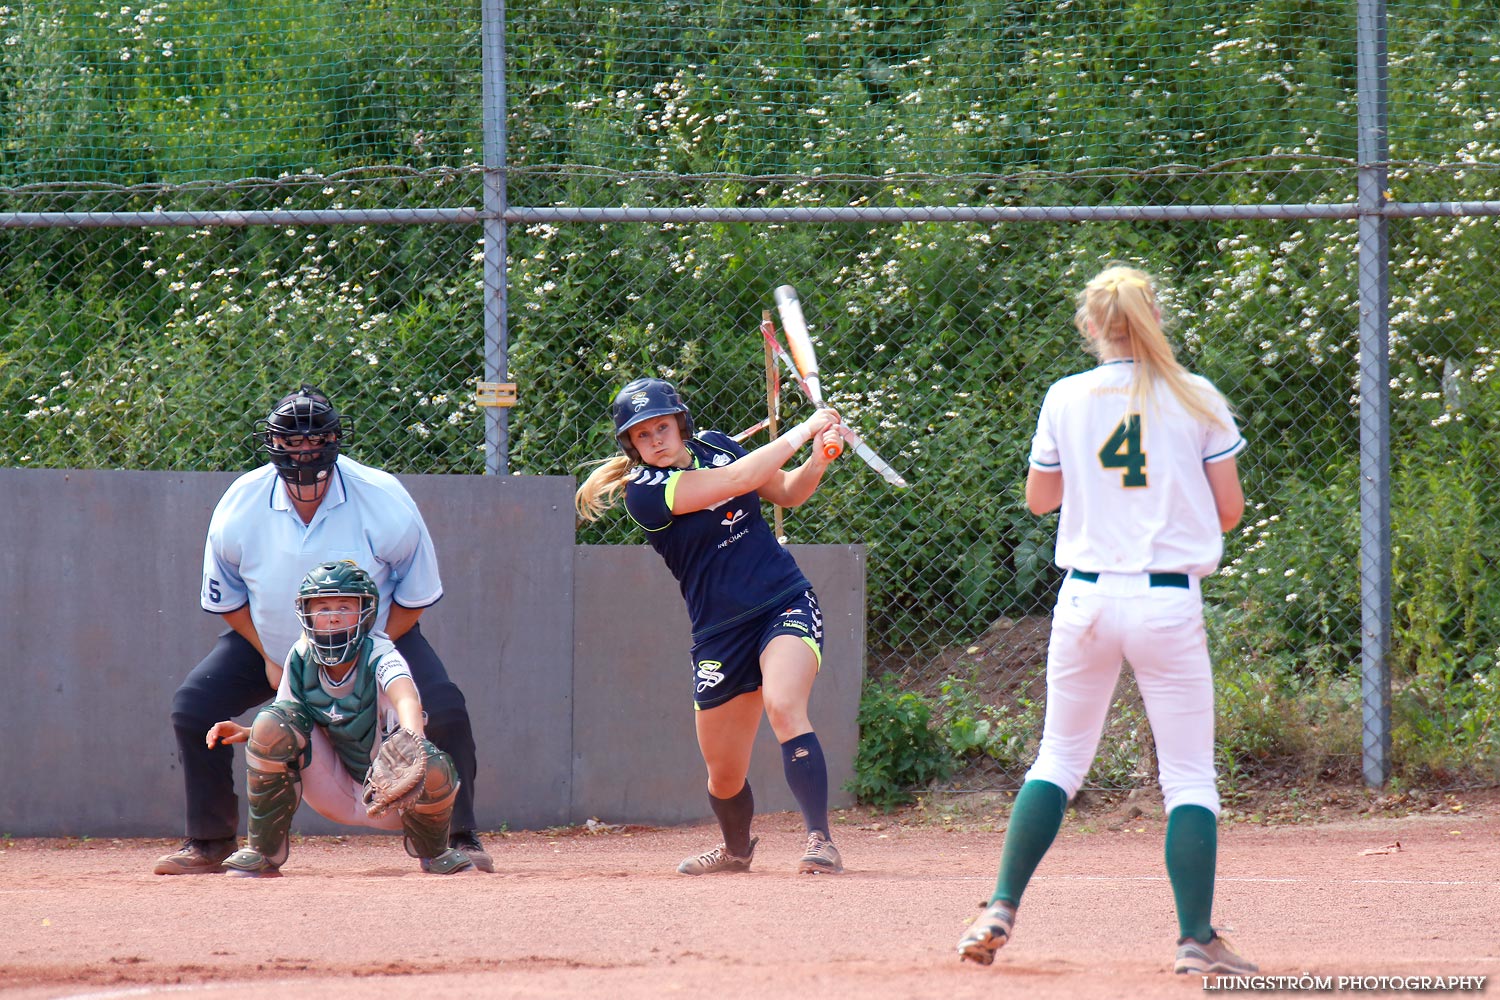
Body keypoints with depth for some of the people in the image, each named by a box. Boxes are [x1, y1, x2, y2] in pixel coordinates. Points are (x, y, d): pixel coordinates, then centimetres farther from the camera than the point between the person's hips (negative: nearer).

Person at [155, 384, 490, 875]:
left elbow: (416, 594, -12)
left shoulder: (385, 502, -25)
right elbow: (226, 598, -4)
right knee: (193, 707, -12)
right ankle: (209, 843, 4)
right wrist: (270, 658, -11)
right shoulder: (239, 508, -20)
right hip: (268, 640, 2)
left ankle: (458, 838, -4)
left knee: (444, 710, -22)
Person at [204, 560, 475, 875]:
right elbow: (285, 730, 3)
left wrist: (412, 736, -67)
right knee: (270, 724, -19)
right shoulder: (301, 658, -7)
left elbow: (405, 697, -45)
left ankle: (432, 849, 3)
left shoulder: (379, 655, -22)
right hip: (337, 795, 3)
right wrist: (246, 733, -18)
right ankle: (264, 852, -4)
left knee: (433, 768, -36)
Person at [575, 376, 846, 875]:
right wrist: (803, 431, -15)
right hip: (721, 634, 0)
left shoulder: (713, 446, 3)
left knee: (783, 706, -29)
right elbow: (737, 479, -22)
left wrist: (819, 459, -3)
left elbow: (788, 492, 17)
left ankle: (821, 839, -31)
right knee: (724, 777, 7)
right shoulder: (643, 490, -13)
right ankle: (736, 849, 40)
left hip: (787, 604, 0)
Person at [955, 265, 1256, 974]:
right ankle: (1196, 938, -6)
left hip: (1087, 596, 2)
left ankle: (1001, 909, 8)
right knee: (1189, 776, 2)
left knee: (1059, 758, 16)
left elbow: (1038, 498, 14)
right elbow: (1228, 511, 1)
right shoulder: (1197, 399, -2)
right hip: (1170, 603, -2)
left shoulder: (1067, 400, 2)